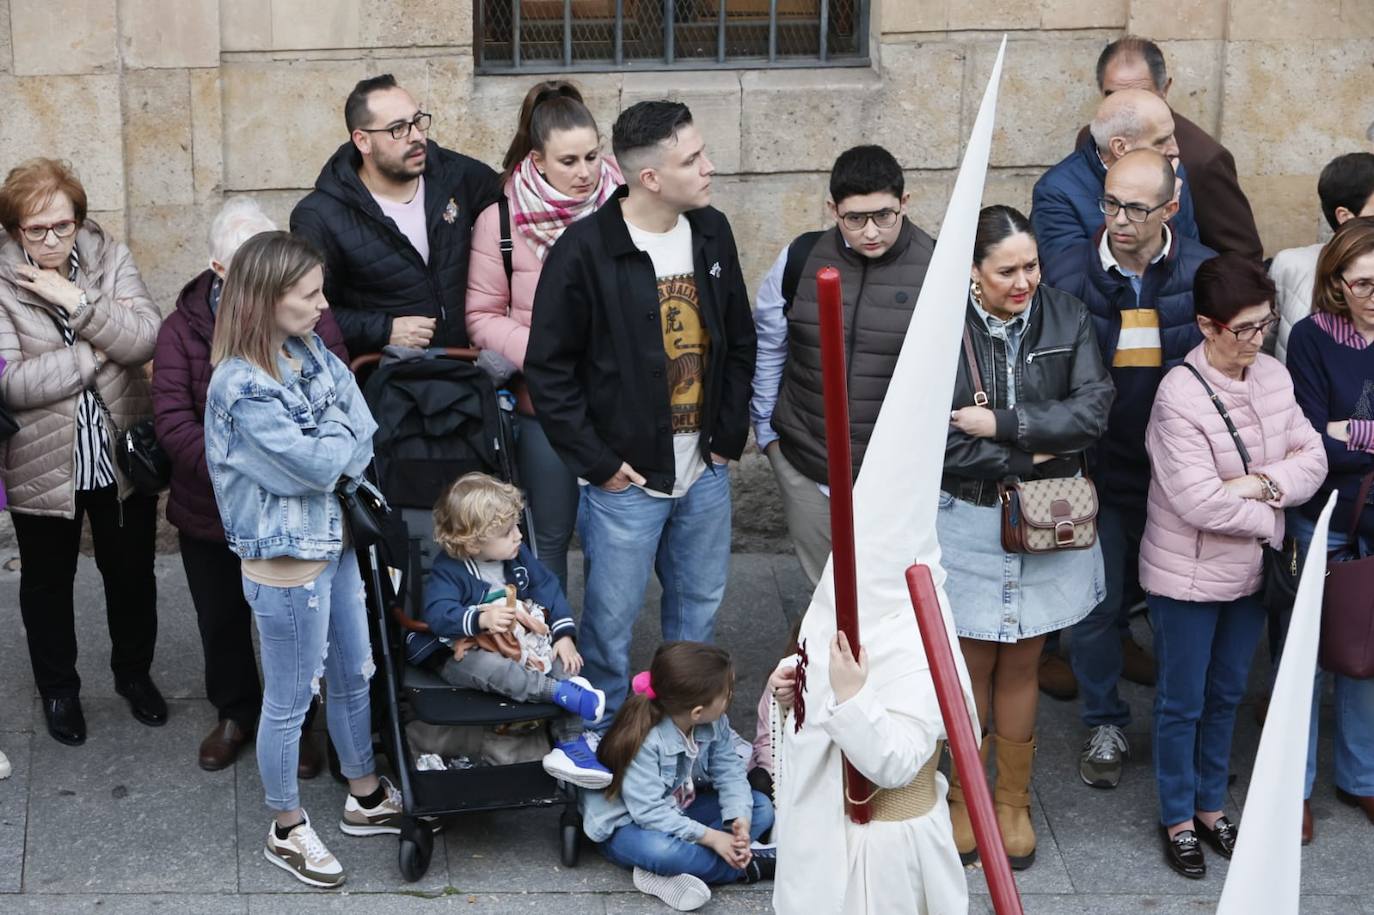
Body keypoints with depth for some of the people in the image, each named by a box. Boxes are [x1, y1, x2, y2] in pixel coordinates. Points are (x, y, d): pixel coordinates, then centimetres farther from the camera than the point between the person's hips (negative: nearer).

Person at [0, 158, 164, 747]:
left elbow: (146, 339, -18)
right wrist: (97, 349, -20)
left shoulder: (109, 259, -6)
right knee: (48, 583, 17)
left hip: (123, 455, 2)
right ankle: (58, 689, 38)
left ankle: (134, 672, 42)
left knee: (132, 573, 19)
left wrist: (75, 300, -26)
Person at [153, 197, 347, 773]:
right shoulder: (184, 327, -8)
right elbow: (172, 418, -16)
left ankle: (295, 720, 35)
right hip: (209, 513, 1)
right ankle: (235, 713, 43)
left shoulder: (310, 319, -8)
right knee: (223, 622, 19)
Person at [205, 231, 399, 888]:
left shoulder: (311, 354, 0)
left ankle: (366, 798, 40)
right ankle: (287, 830, 26)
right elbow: (317, 463, -24)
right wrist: (338, 430, -7)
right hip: (286, 565, -8)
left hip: (334, 543, 8)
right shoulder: (241, 387, -24)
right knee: (290, 701, 8)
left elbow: (364, 436, -1)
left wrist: (330, 452, -17)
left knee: (352, 678, 22)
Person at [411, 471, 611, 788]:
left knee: (564, 662, -13)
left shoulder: (519, 556, 3)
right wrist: (481, 619, -45)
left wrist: (565, 636, -5)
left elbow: (548, 589, 6)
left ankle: (570, 744, -9)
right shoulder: (448, 571, -16)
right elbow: (437, 614, -29)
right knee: (488, 666, -40)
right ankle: (561, 692, -39)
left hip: (520, 644, 6)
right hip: (466, 653, -6)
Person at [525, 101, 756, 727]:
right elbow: (548, 370, -12)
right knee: (612, 618, 5)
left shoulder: (711, 233, 2)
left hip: (706, 475, 6)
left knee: (700, 610, 18)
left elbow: (741, 341, 13)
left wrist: (730, 434, 7)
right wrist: (596, 462, -12)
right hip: (625, 481, -5)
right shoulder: (585, 250, -16)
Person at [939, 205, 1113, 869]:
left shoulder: (1067, 318, -4)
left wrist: (1002, 424, -20)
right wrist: (1035, 453, -16)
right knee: (974, 666, 10)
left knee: (1021, 667, 14)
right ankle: (966, 797, 31)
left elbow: (1092, 411, -15)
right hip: (968, 523, -2)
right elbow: (941, 441, -19)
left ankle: (1013, 800, 32)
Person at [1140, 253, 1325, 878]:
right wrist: (1270, 519, -13)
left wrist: (1262, 483, -19)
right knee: (1183, 701, 10)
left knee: (1226, 694, 20)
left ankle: (1211, 805, 37)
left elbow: (1312, 459, -1)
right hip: (1188, 575, -6)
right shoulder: (1180, 394, -22)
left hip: (1250, 569, 6)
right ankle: (1178, 819, 27)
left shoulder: (1274, 376, -3)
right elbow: (1200, 502, -25)